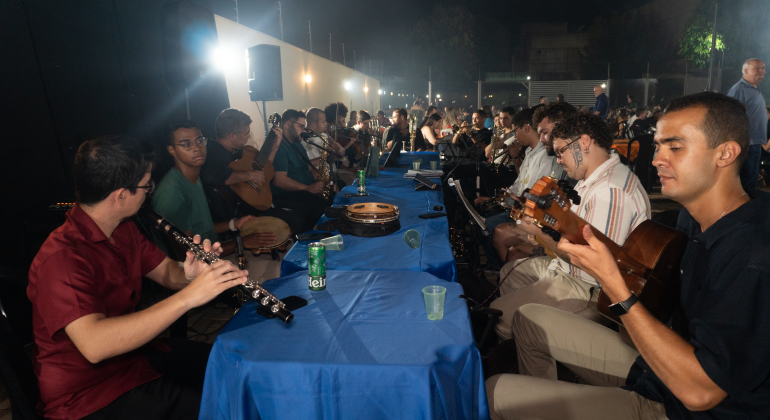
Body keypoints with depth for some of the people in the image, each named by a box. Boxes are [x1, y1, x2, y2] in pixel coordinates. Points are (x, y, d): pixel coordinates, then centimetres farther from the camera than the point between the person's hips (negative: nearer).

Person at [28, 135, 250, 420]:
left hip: (133, 349, 8)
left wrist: (191, 274, -19)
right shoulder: (62, 258, -28)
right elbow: (94, 345, -40)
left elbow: (167, 272, 6)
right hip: (86, 395, -8)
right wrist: (188, 296, -44)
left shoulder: (123, 229, 1)